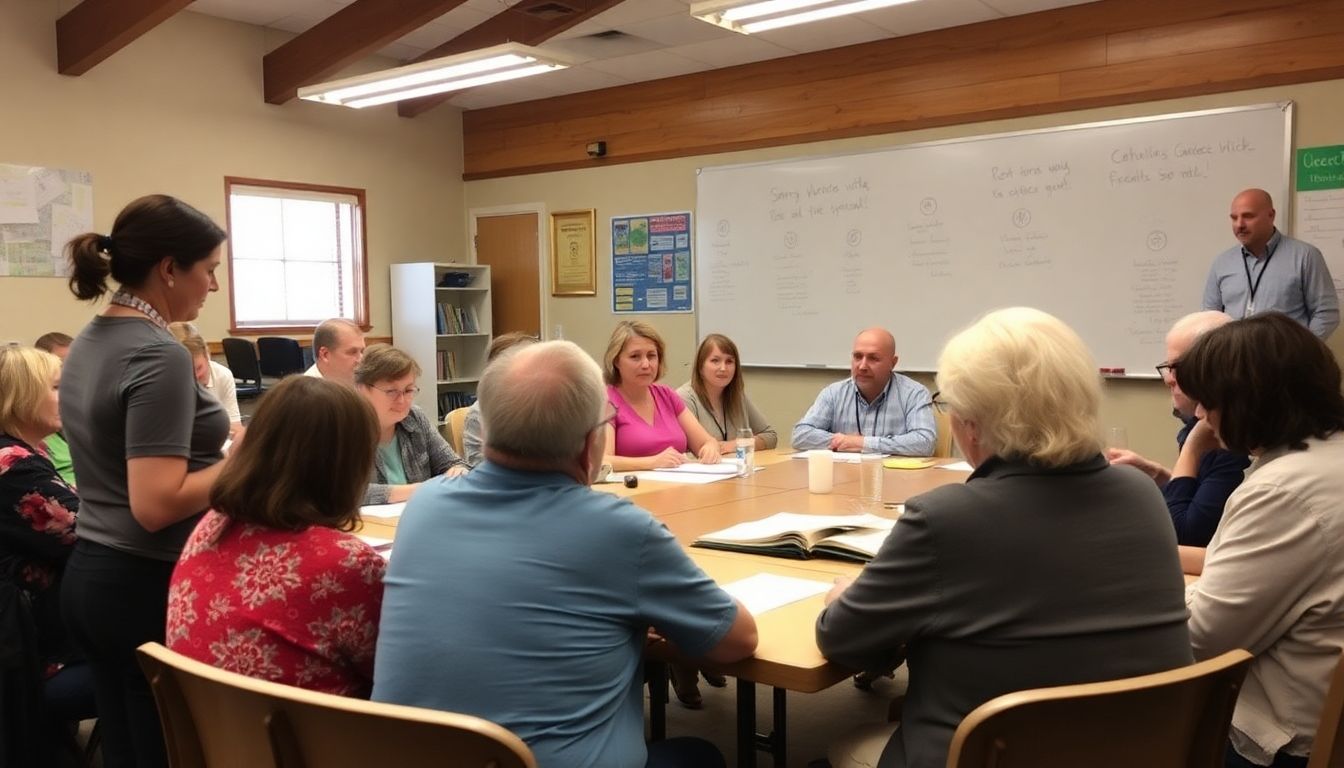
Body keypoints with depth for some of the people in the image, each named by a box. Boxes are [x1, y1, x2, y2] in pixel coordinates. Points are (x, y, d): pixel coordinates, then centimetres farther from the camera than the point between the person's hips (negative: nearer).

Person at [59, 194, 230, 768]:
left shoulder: (89, 342, 9)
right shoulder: (160, 356, -20)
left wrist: (221, 448, 14)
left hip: (90, 575, 9)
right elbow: (156, 505, -25)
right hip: (148, 586, -9)